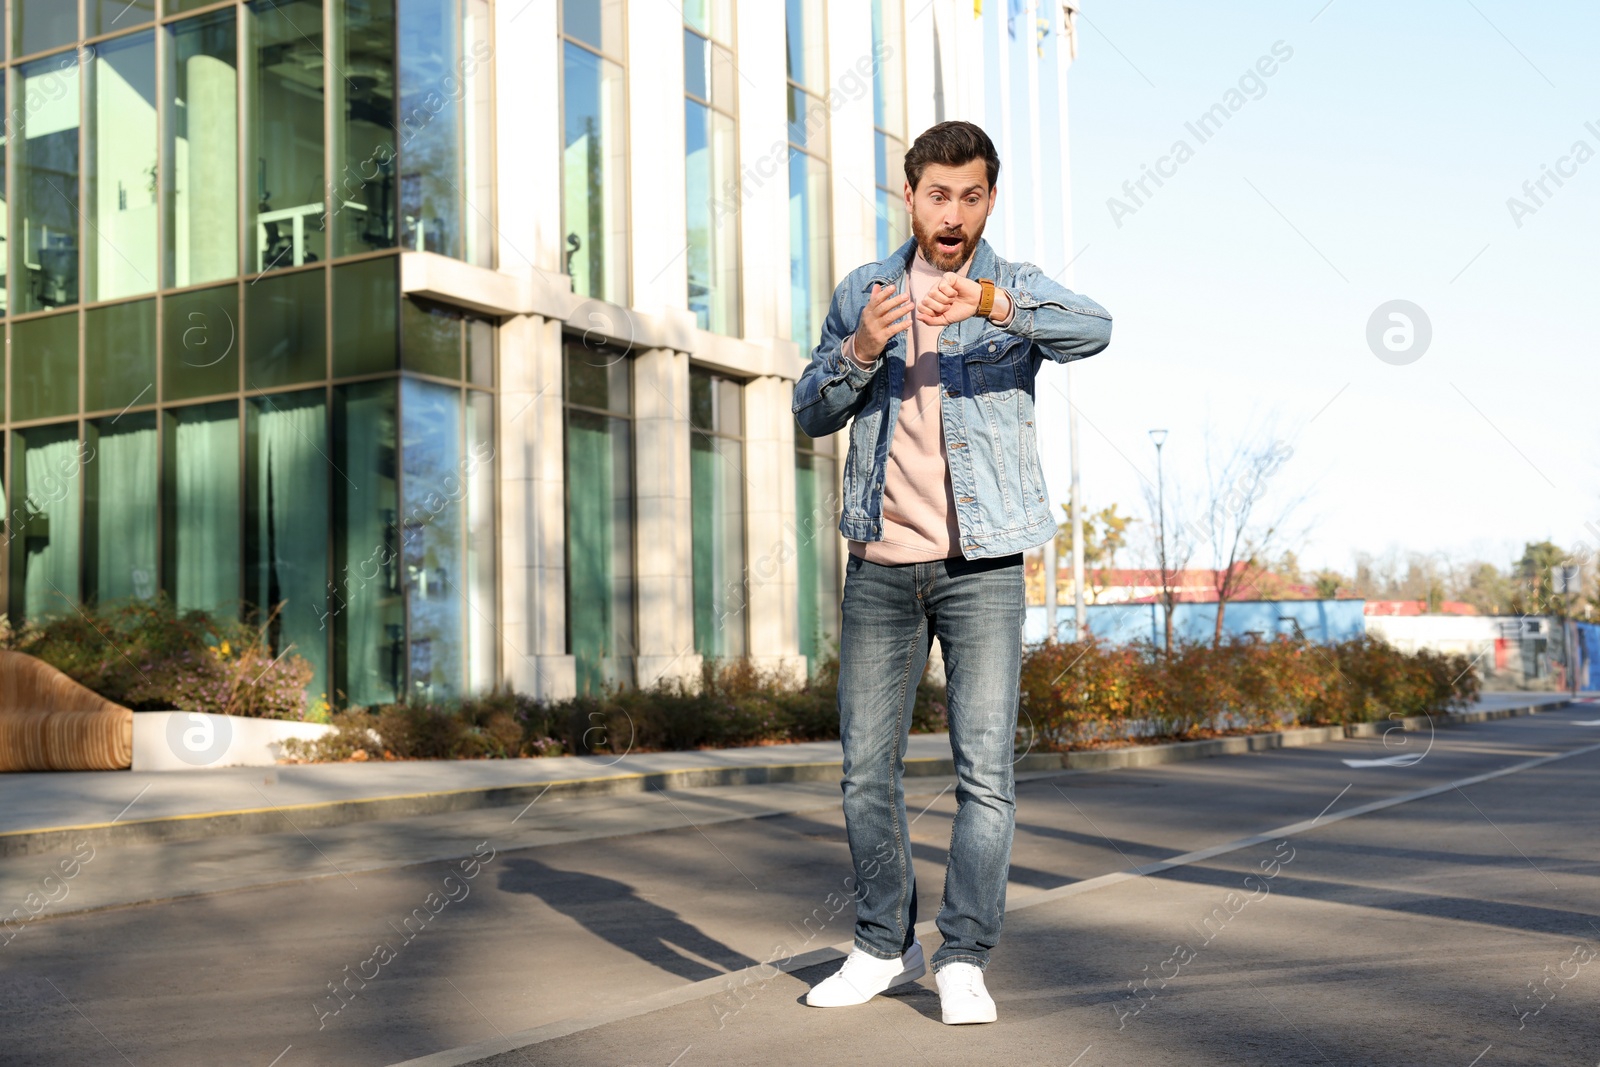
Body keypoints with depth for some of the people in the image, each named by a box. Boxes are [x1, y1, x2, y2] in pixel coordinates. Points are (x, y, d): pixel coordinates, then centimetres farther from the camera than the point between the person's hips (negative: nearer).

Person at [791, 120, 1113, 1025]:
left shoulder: (1017, 289, 2)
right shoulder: (863, 292, 10)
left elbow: (1094, 328, -20)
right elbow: (812, 413, 6)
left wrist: (990, 304, -38)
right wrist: (859, 352, -14)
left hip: (982, 564, -2)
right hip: (881, 563, 3)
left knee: (987, 769, -5)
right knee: (869, 768, 7)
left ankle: (964, 959, 6)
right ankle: (886, 945, 22)